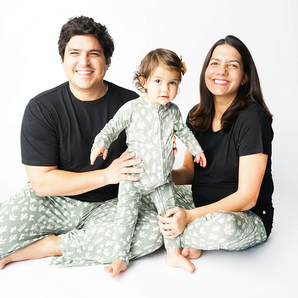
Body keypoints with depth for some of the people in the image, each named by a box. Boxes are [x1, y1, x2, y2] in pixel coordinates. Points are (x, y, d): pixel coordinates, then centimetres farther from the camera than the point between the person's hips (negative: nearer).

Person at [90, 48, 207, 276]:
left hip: (163, 178, 4)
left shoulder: (173, 111, 0)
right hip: (134, 177, -3)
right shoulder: (132, 108, -13)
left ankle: (173, 253, 27)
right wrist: (101, 144, -24)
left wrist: (197, 149, 20)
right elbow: (112, 128, -8)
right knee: (126, 217, -1)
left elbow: (183, 131, 17)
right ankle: (120, 258, 13)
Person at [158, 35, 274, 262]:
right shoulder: (197, 116, 2)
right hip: (202, 207, 6)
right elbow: (189, 172, 6)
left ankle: (177, 237, -8)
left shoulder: (253, 119, -19)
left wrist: (190, 216, -31)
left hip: (248, 218, -5)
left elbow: (247, 197, -21)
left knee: (223, 225, -39)